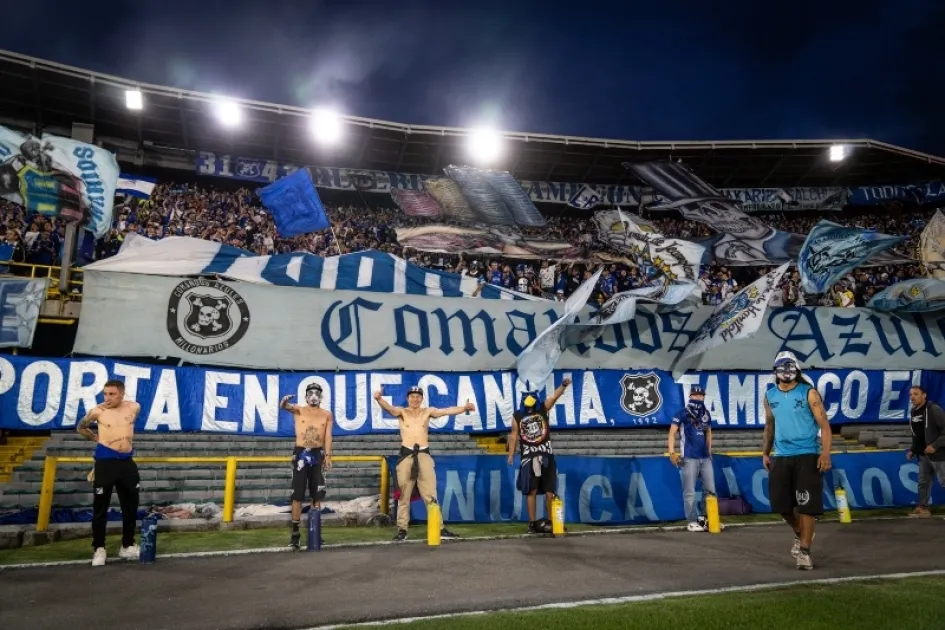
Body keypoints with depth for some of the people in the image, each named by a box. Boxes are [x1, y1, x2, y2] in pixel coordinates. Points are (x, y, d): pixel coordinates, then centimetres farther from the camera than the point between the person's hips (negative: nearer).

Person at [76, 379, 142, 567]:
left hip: (127, 462, 3)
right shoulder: (98, 411, -7)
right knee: (100, 507, 2)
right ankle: (99, 549, 14)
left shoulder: (134, 407, 0)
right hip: (105, 462, -3)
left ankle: (128, 546, 23)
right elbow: (81, 428, 12)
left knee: (131, 506, 10)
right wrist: (97, 438, 10)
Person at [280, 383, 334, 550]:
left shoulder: (327, 415, 7)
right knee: (298, 494, -2)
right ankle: (295, 532, 3)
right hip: (301, 453, -2)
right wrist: (284, 402, -43)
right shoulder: (298, 410, 3)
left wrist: (328, 455, -11)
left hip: (318, 454, 2)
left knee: (318, 493, 7)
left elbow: (328, 436, 1)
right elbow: (285, 407, -18)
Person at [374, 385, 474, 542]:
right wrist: (379, 399, -39)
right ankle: (402, 529, 12)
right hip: (406, 455, -1)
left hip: (424, 454, 1)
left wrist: (464, 408, -21)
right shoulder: (402, 412, 4)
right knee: (404, 494, 4)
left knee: (430, 494, 3)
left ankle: (439, 528, 6)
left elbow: (446, 411, -5)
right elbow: (389, 408, -17)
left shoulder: (428, 411, 8)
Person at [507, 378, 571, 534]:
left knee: (550, 492, 4)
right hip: (528, 457, 0)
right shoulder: (517, 416, 3)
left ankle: (551, 522, 14)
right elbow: (513, 435, 8)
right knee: (531, 492, 5)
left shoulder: (543, 408, 1)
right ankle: (532, 523, 13)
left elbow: (554, 396, -15)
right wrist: (511, 454, 5)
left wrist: (563, 385, -32)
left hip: (546, 455, 0)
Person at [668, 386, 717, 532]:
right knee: (690, 492, -3)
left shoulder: (706, 413, 14)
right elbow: (672, 432, -8)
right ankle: (692, 521, 5)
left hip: (705, 457, 6)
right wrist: (672, 452, -17)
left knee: (710, 490, 10)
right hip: (689, 458, -6)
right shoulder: (682, 413, -4)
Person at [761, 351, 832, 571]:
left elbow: (824, 425, -7)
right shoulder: (770, 396, 8)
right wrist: (765, 452, 16)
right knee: (781, 504, 8)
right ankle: (800, 534, 35)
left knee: (806, 504, -4)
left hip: (807, 456, -4)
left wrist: (826, 453, -17)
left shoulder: (809, 393, -5)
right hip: (780, 457, 4)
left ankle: (804, 552, 7)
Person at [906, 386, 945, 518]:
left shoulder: (934, 409, -15)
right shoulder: (914, 412, 10)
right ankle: (923, 507, 22)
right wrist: (913, 450, 12)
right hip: (923, 455, 8)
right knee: (923, 482, 13)